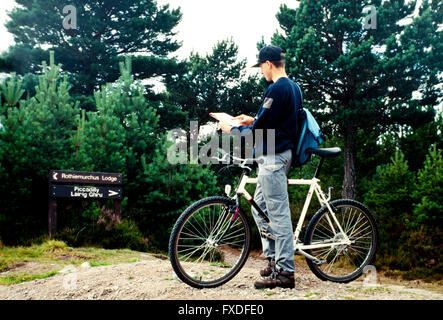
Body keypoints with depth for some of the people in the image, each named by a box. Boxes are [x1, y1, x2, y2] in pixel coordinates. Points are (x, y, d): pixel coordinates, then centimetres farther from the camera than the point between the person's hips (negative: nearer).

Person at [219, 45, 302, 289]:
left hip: (273, 156, -11)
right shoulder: (292, 87, 16)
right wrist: (253, 120, 23)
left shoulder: (276, 89, -15)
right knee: (259, 208, 17)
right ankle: (274, 259, 23)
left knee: (278, 213, -7)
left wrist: (232, 129, -5)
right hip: (281, 153, 11)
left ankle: (285, 272, -2)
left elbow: (261, 129, -18)